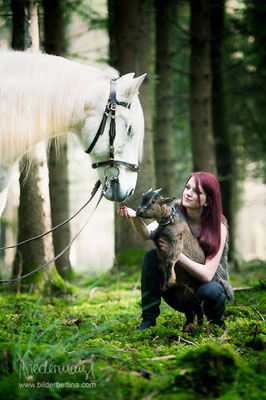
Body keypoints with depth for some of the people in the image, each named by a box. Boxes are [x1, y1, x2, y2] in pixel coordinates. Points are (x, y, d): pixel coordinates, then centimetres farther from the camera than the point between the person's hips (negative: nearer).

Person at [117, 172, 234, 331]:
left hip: (211, 282, -3)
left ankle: (216, 320, -1)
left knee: (208, 292, -37)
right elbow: (147, 234, -27)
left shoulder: (218, 227, -21)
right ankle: (148, 321, -17)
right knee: (152, 255, -22)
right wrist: (135, 217, -48)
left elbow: (207, 275, -28)